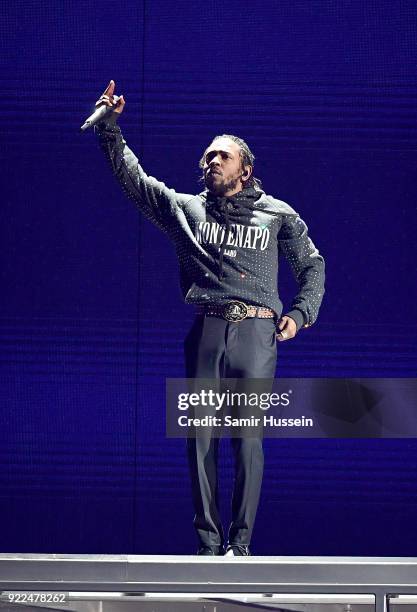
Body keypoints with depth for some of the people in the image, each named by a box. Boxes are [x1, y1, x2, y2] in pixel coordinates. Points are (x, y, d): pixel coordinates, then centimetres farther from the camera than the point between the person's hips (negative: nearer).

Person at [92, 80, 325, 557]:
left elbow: (312, 264, 21)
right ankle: (208, 542, 1)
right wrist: (110, 128, 8)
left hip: (257, 332, -2)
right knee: (201, 439, -3)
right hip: (206, 332, 2)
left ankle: (240, 543, -3)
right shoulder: (185, 209, 17)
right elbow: (132, 177, 16)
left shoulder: (278, 215, 15)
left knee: (247, 439, -6)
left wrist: (301, 313, 7)